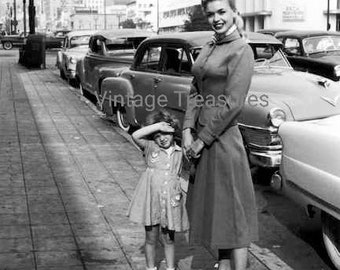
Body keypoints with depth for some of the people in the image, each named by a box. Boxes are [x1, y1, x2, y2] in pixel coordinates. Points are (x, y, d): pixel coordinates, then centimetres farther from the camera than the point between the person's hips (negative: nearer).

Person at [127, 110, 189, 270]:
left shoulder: (179, 152, 6)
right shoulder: (150, 148, -3)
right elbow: (135, 136, -20)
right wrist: (157, 126, -20)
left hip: (171, 202, 2)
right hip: (151, 201, -2)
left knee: (169, 239, 13)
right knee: (151, 239, 10)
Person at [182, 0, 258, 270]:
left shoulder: (242, 51, -12)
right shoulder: (208, 48, 12)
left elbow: (232, 104, -18)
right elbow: (195, 92, 9)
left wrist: (202, 140, -16)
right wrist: (188, 131, -4)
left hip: (222, 139, -8)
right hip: (201, 135, 8)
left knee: (232, 211, -1)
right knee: (213, 210, 16)